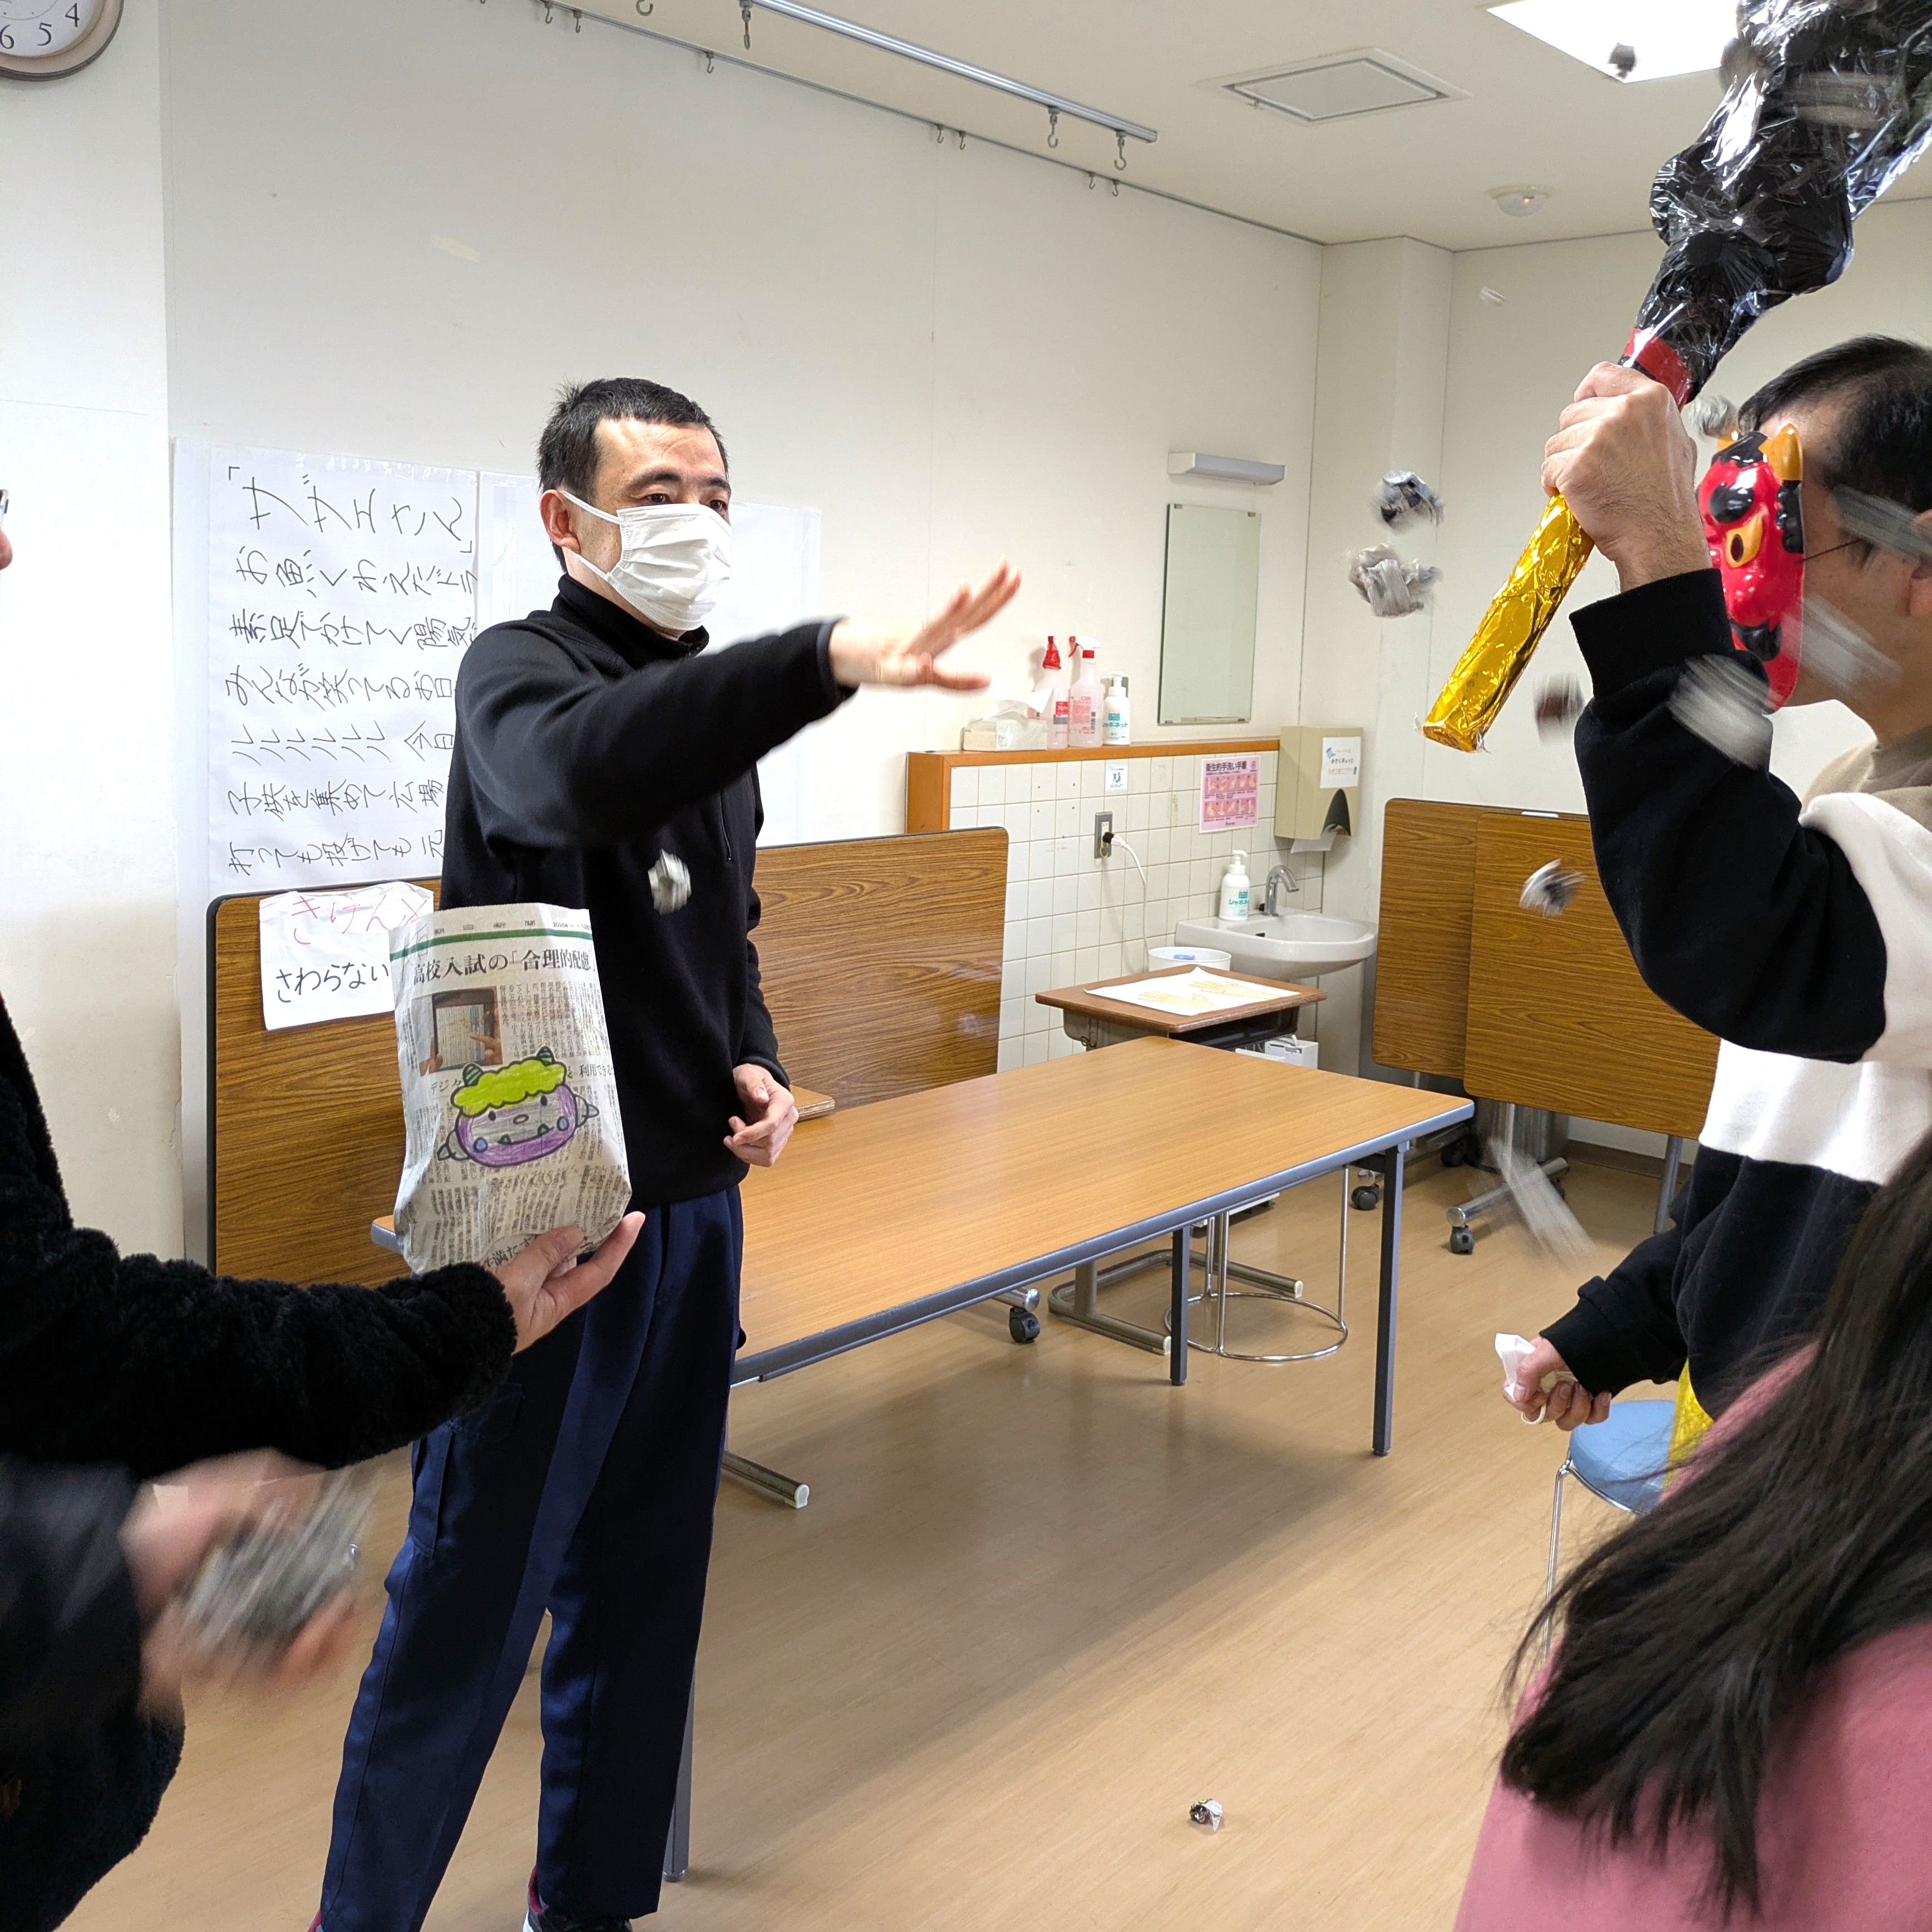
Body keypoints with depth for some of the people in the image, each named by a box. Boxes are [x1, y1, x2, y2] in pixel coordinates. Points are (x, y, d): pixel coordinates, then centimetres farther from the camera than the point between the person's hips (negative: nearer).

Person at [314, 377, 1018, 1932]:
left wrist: (758, 1067, 3)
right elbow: (581, 772, -38)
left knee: (643, 1582, 17)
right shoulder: (519, 669, -12)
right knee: (472, 1600, 3)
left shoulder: (716, 701, 11)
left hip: (692, 1202, 7)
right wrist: (829, 659, -51)